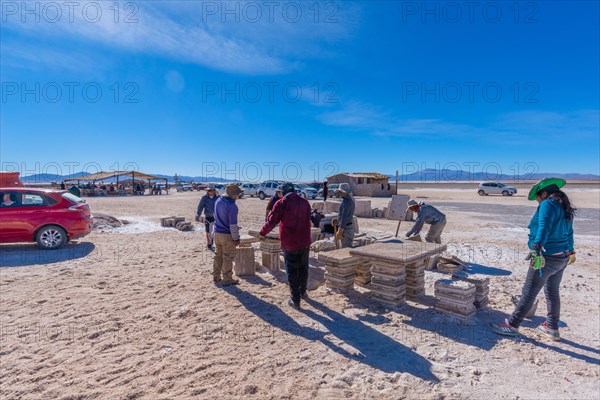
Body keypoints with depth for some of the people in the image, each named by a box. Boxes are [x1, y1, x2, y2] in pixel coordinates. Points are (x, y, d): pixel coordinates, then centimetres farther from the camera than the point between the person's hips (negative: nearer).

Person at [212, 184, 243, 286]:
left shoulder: (218, 201, 2)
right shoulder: (232, 206, -23)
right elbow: (233, 224, -21)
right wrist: (236, 238, -13)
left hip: (217, 233, 8)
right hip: (227, 235, -8)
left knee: (218, 255, 19)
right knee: (228, 258, 4)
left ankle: (216, 277, 29)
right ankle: (227, 279, 13)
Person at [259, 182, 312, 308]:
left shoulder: (282, 203, -11)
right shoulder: (305, 202, 4)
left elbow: (271, 221, -10)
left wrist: (263, 233, 6)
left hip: (290, 245, -5)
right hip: (305, 243, 5)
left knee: (292, 272, 7)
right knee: (303, 269, 21)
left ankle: (295, 300, 14)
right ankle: (302, 292, 39)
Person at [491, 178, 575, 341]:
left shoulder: (548, 204, -16)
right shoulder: (565, 208, 12)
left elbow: (544, 227, -33)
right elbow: (569, 233, 26)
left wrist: (537, 247, -45)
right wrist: (571, 251, 40)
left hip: (547, 257, -9)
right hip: (562, 257, 9)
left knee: (529, 292, -1)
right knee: (552, 292, 20)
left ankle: (512, 325, 8)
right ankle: (552, 328, 32)